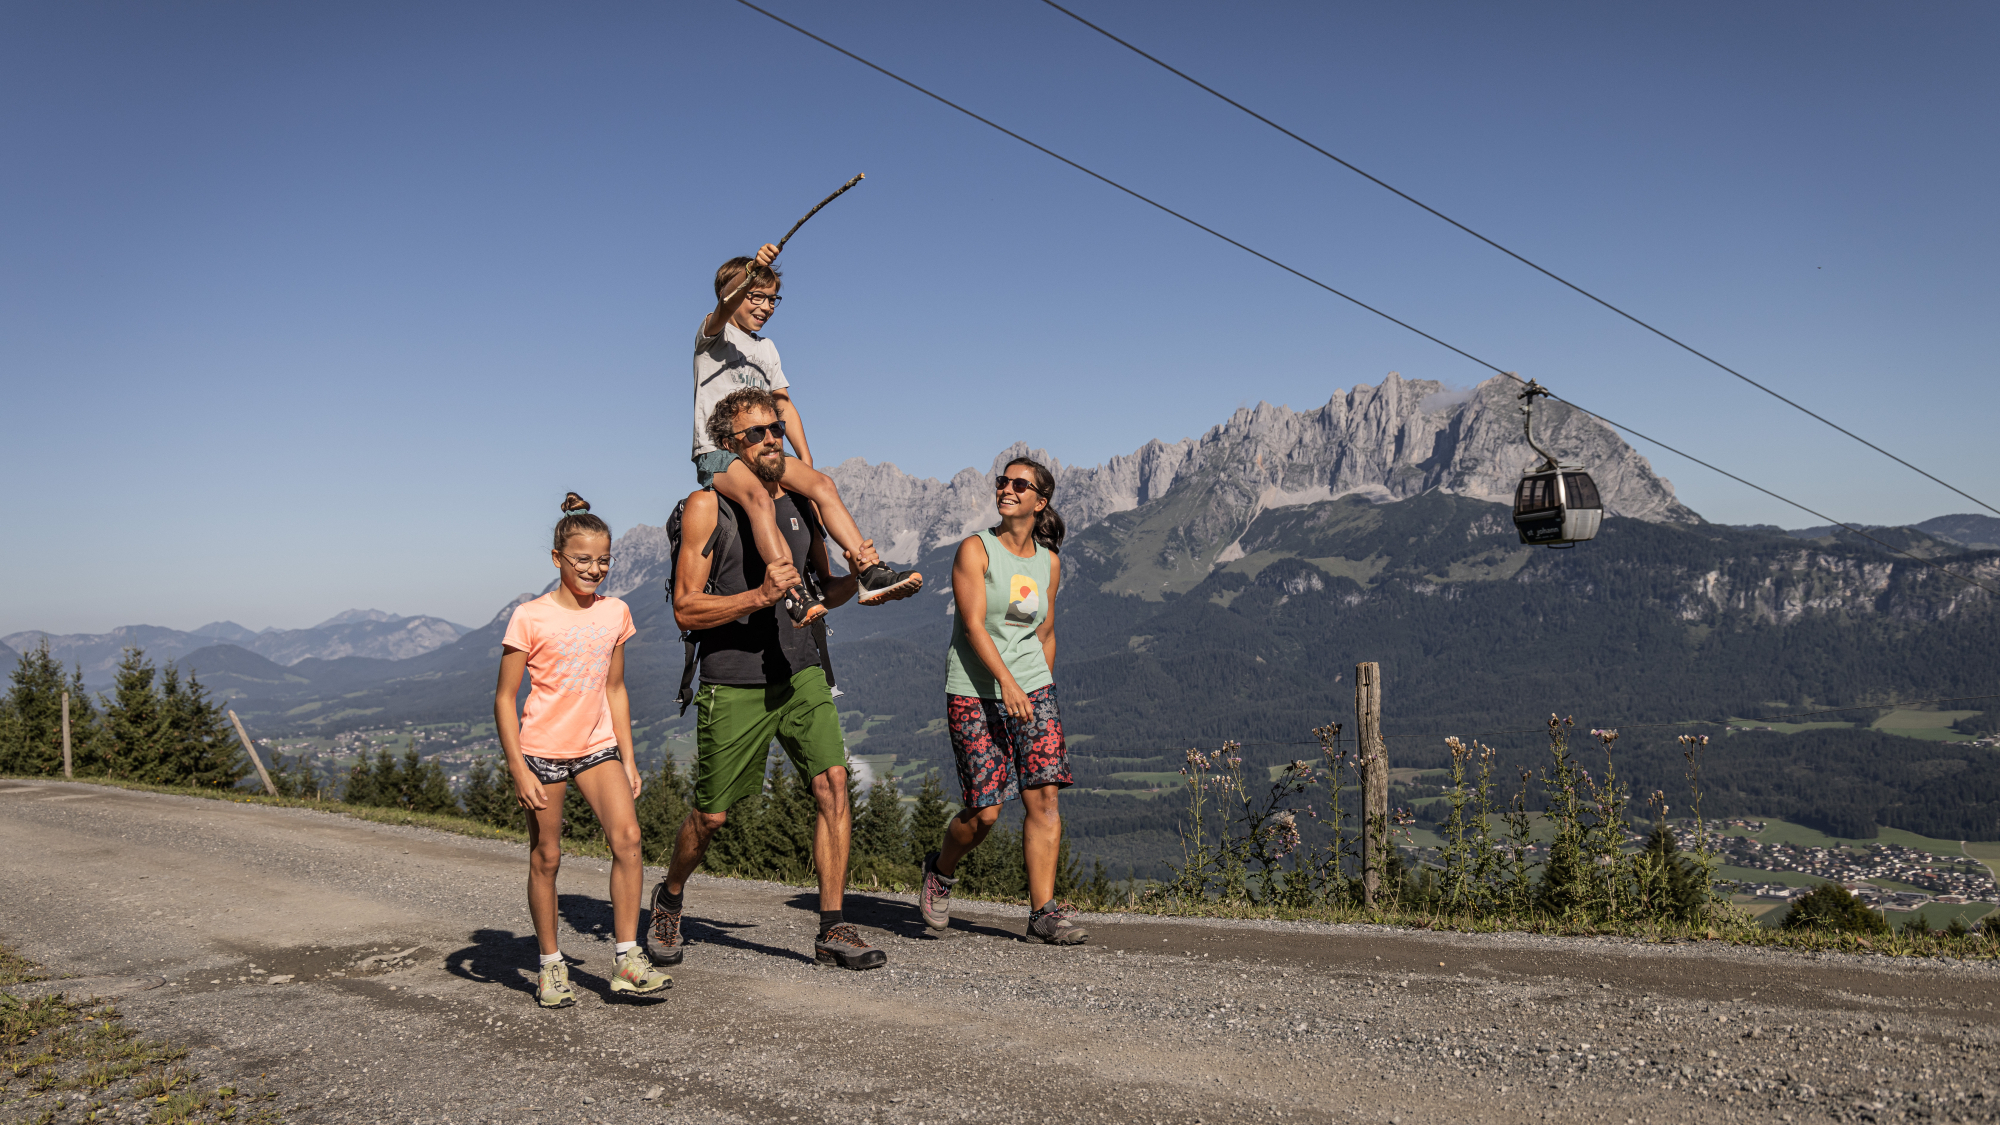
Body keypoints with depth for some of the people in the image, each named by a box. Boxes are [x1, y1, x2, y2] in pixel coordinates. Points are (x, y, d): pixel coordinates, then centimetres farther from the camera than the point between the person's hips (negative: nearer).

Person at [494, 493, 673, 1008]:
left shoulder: (615, 613, 4)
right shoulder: (530, 618, -10)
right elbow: (504, 699, -7)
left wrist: (627, 757, 11)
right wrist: (518, 769, -13)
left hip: (597, 746, 3)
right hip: (542, 749, -3)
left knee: (628, 838, -12)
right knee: (546, 858, 4)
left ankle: (627, 959, -5)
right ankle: (551, 966, 19)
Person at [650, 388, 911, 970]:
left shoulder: (800, 501, 8)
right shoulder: (706, 506, -7)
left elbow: (825, 589, 18)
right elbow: (686, 609, -11)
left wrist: (855, 580, -5)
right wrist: (761, 596, -25)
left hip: (801, 675, 4)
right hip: (733, 686, -4)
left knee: (833, 785, -10)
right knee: (711, 815, 7)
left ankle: (833, 929, -1)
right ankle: (669, 899, 37)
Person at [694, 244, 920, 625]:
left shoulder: (767, 348, 23)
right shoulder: (714, 333, 4)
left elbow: (784, 405, 20)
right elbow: (726, 302, -20)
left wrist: (806, 461, 7)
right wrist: (752, 270, -41)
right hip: (716, 452, -6)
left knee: (821, 483, -19)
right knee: (757, 494, -36)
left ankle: (871, 571, -26)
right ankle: (795, 595, -47)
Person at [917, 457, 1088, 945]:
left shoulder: (1049, 561, 9)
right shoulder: (975, 549, -6)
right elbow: (973, 625, -15)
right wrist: (1007, 683, -27)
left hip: (1032, 688, 4)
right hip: (975, 691, -4)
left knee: (1044, 796, -8)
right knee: (984, 810, -5)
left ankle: (1043, 913, -2)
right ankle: (940, 872, 26)